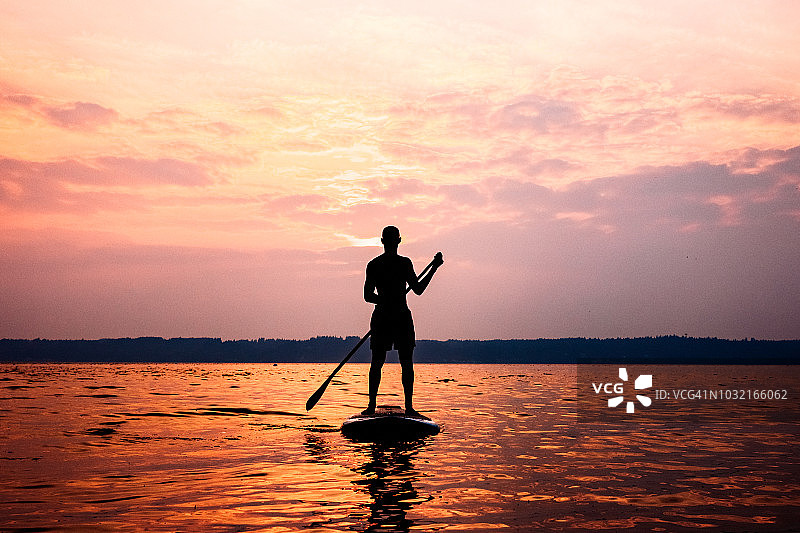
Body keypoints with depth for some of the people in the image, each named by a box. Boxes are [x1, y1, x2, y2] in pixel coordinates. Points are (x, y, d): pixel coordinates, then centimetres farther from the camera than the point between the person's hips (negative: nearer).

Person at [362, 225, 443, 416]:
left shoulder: (373, 265, 3)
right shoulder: (404, 263, -7)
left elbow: (368, 296, 3)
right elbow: (418, 290, -3)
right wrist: (434, 268, 5)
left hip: (381, 316, 3)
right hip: (402, 317, -3)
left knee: (377, 362, 9)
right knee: (406, 363, 4)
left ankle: (372, 405, 8)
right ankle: (409, 406, 4)